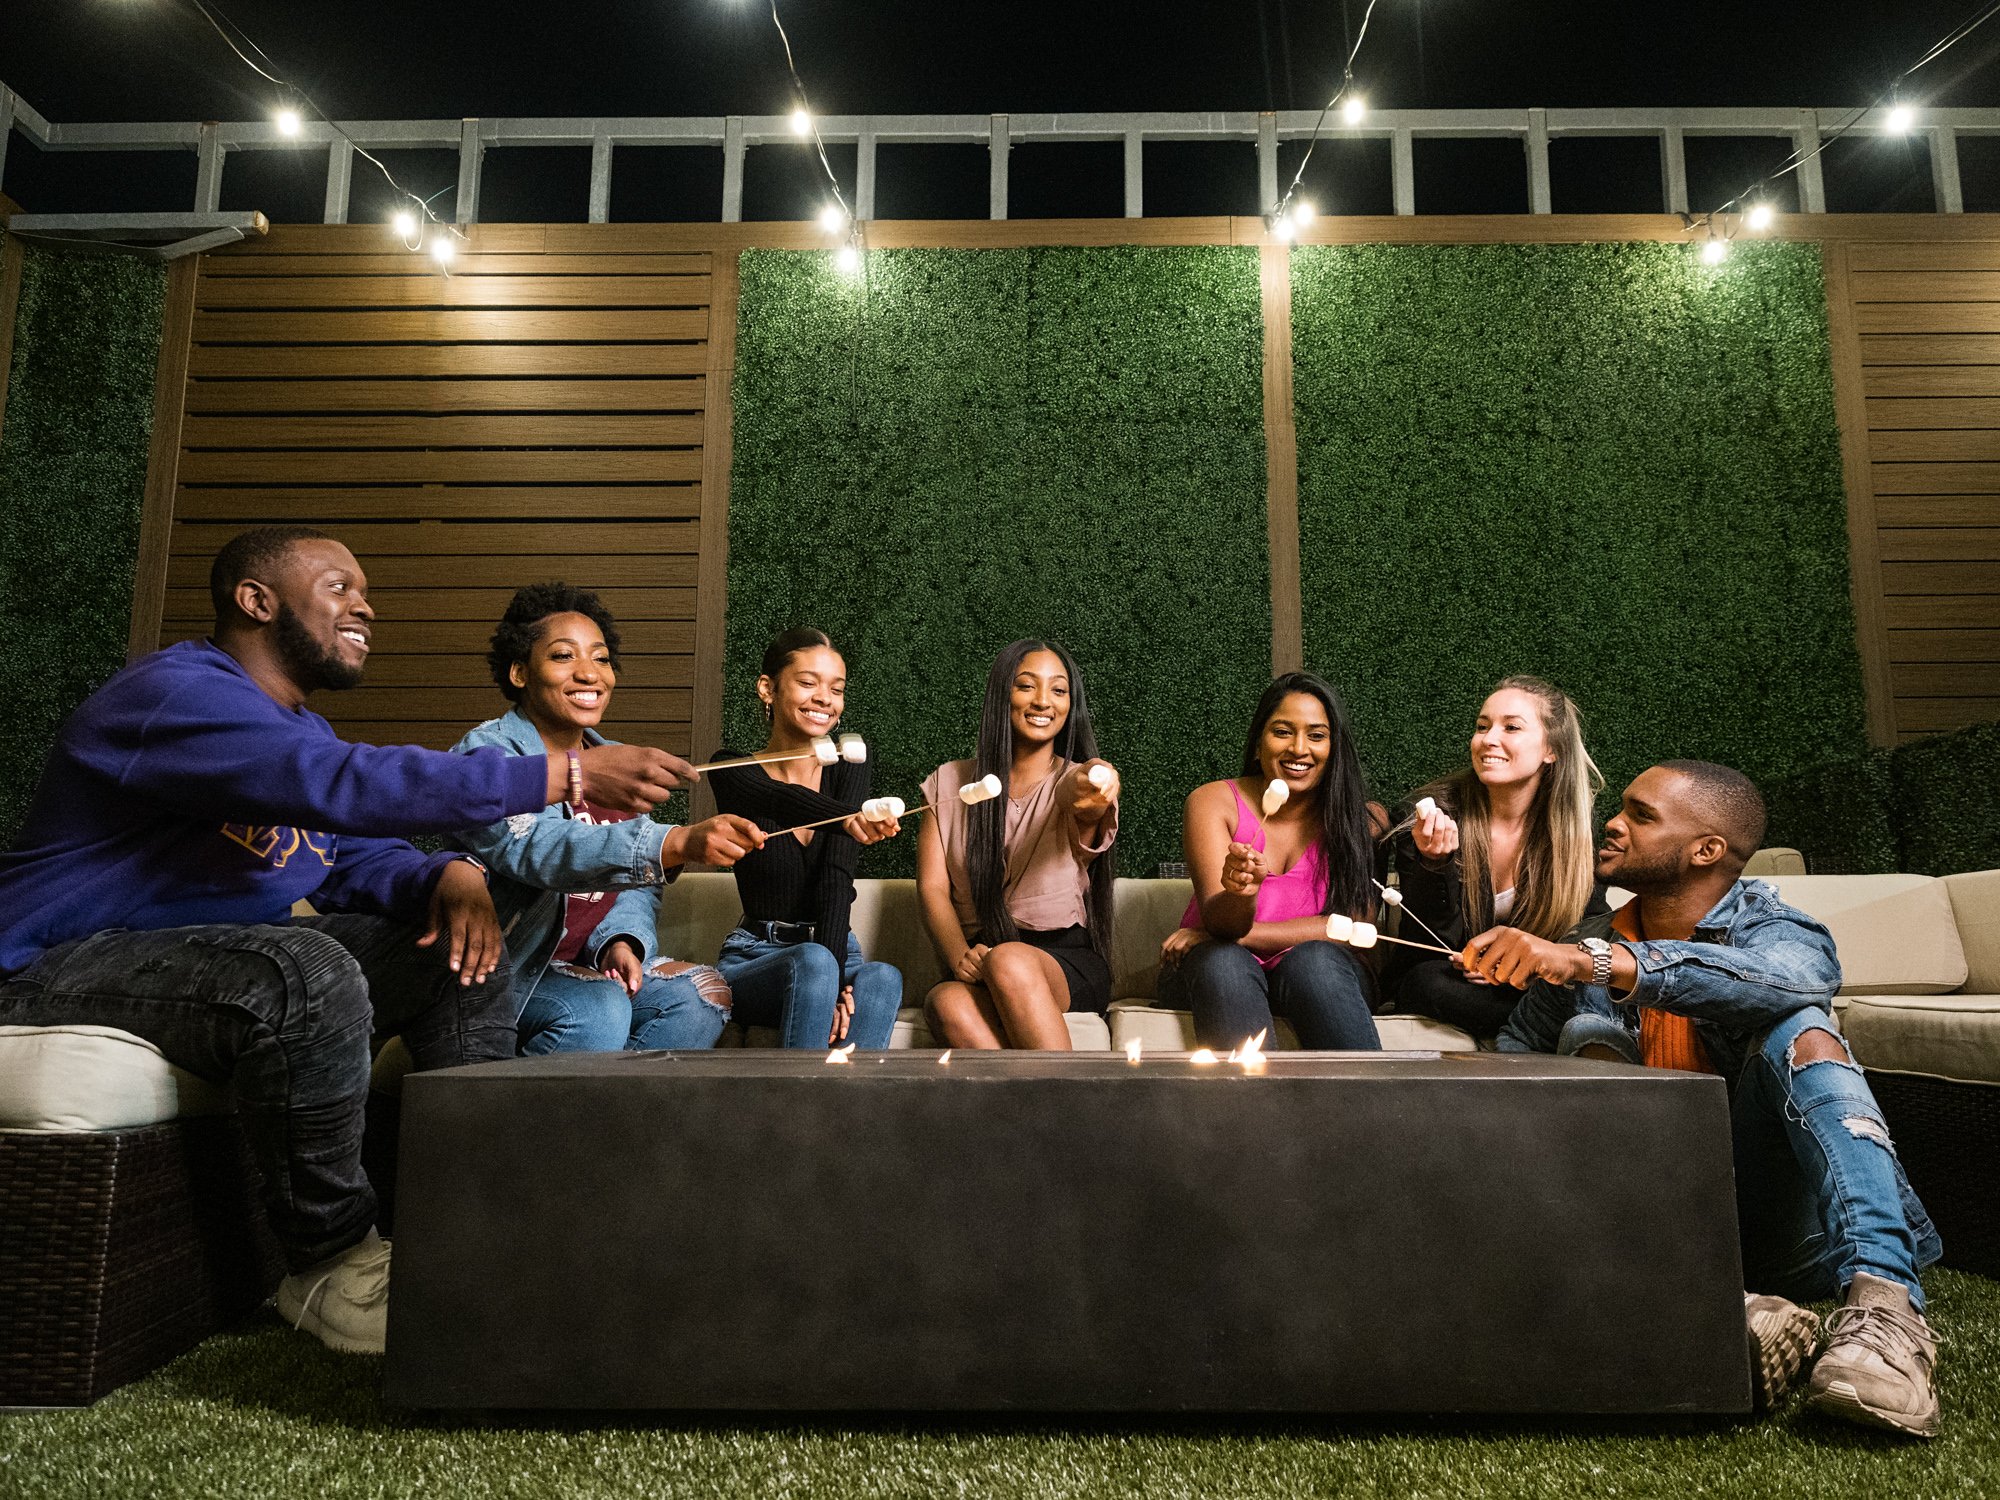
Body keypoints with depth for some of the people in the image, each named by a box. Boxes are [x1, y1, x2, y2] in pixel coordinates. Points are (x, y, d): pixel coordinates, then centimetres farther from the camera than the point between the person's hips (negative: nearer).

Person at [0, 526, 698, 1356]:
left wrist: (451, 875, -14)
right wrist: (571, 774, -38)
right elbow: (348, 786, -36)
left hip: (215, 948, 10)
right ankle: (330, 1264, -18)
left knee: (460, 954, -2)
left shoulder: (300, 726, 13)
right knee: (311, 975, -37)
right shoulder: (174, 692, -20)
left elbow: (358, 858, 11)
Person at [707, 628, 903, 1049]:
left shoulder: (851, 765, 1)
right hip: (754, 959, -2)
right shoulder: (733, 770, -5)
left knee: (883, 978, -32)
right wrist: (848, 818, -53)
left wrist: (834, 981, -26)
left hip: (836, 954, 2)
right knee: (814, 961, -35)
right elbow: (785, 802, -31)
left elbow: (836, 880, -12)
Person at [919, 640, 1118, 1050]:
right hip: (981, 963, 2)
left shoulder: (1072, 782, 4)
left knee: (1009, 961, -36)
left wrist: (1090, 790, -50)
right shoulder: (950, 783, 11)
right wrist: (958, 955, -18)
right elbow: (932, 887, 3)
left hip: (1067, 960, -1)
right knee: (947, 1004, -34)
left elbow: (1085, 801, -23)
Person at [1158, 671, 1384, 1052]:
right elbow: (1218, 919, -13)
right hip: (1214, 974, 0)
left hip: (1320, 977, 0)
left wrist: (1234, 933, -13)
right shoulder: (1213, 801, -2)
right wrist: (1239, 895, -39)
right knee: (1224, 962, -33)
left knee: (1315, 960, -32)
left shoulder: (1365, 820, 1)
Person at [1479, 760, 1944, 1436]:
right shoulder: (1587, 943, 7)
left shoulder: (1777, 929, -5)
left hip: (1775, 1224, -2)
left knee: (1798, 1031, -22)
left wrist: (1590, 960, -46)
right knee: (1591, 1035, -18)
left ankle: (1882, 1303, -39)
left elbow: (1780, 981, -32)